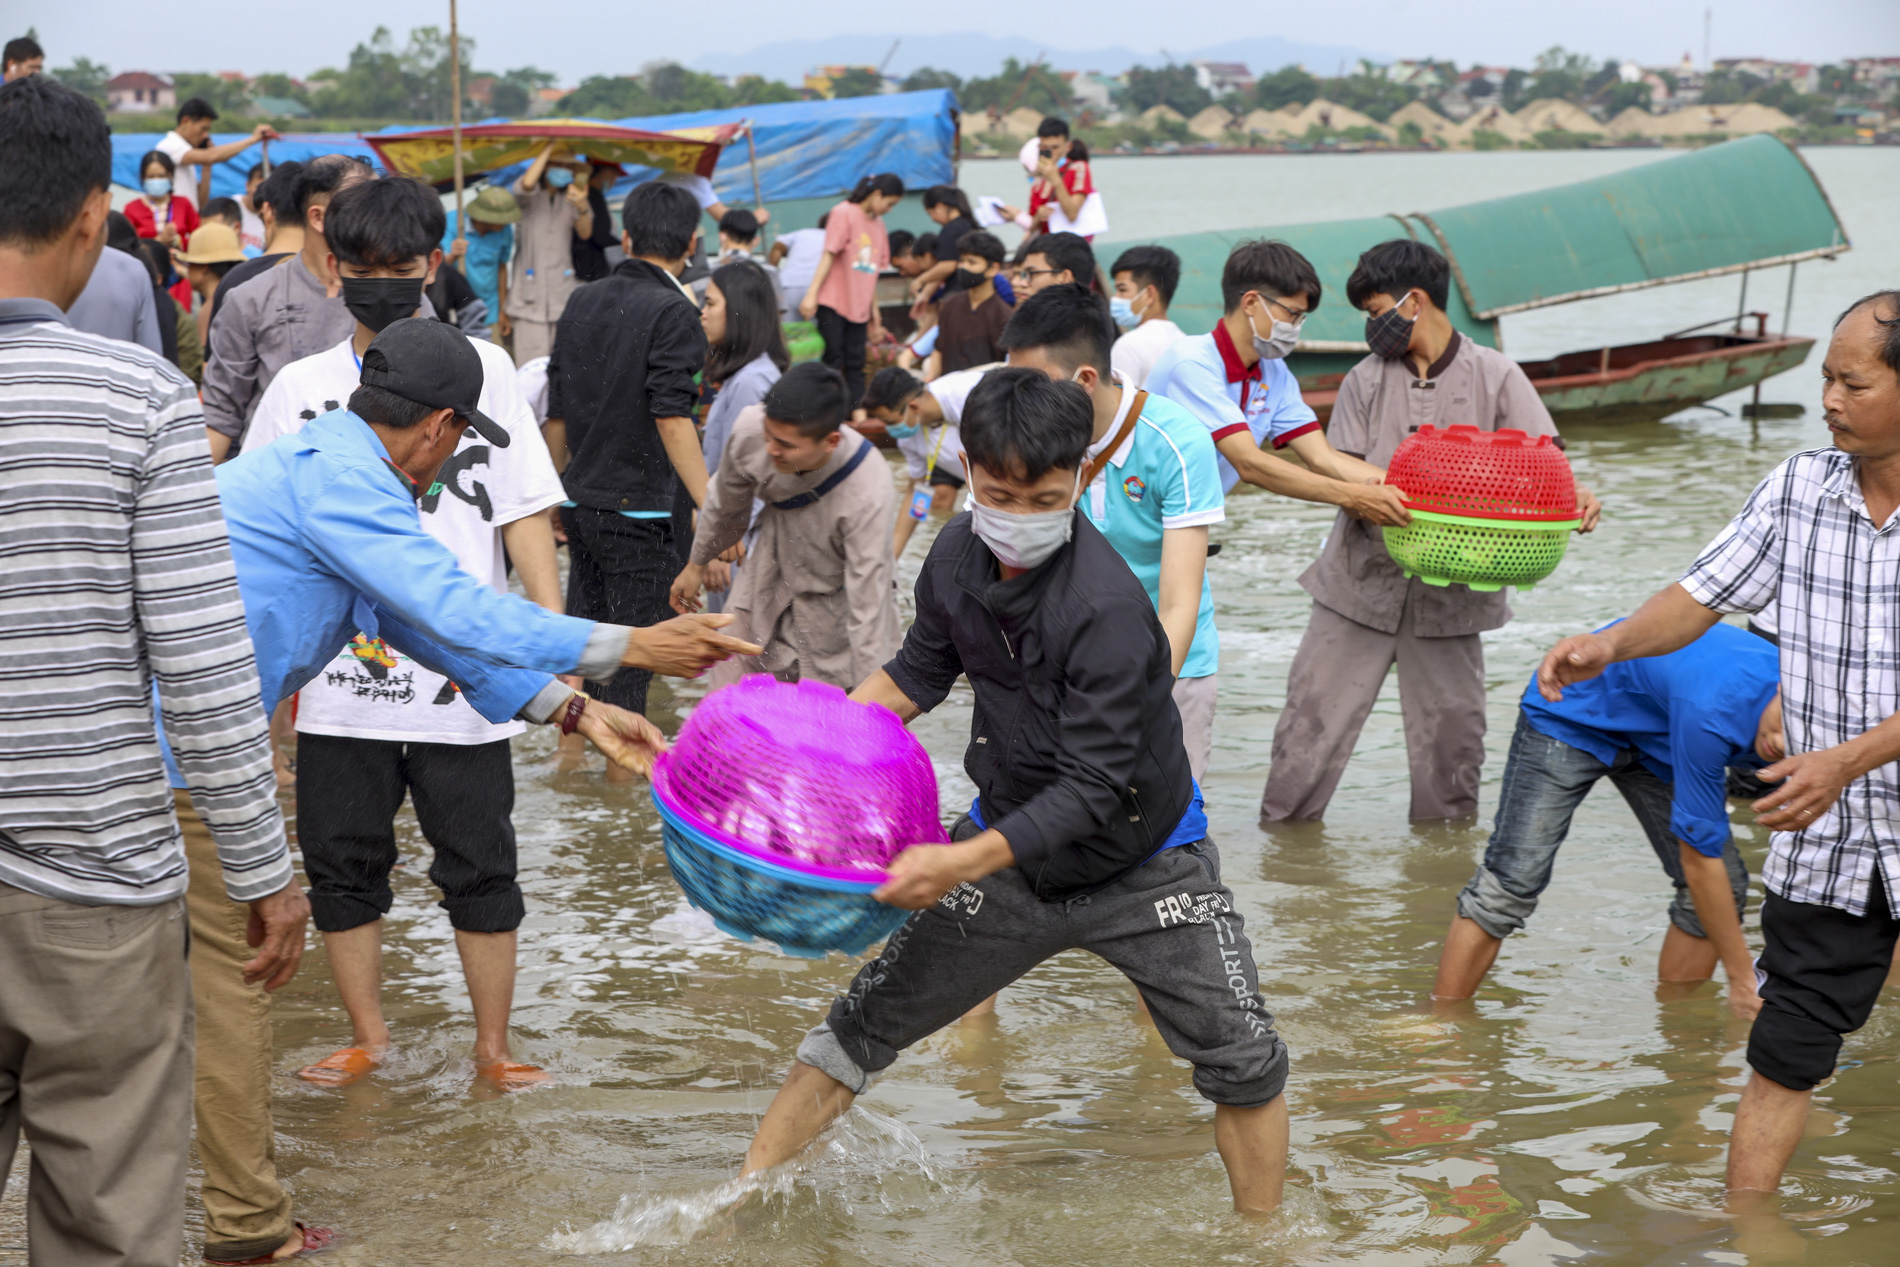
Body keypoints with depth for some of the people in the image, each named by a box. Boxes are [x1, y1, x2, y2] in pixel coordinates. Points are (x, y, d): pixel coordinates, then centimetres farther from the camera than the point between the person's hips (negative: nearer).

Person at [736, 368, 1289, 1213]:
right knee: (866, 1022, 5)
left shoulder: (1106, 606, -30)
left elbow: (1092, 787, -30)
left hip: (1138, 864, -4)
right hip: (1005, 845, 5)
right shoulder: (958, 554, -10)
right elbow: (918, 674, 9)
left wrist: (962, 864, -39)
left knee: (1244, 1064, -7)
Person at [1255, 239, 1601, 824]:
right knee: (1314, 708, 2)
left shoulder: (1496, 375, 1)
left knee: (1450, 724, 4)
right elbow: (1340, 471, 1)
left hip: (1451, 589, -2)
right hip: (1363, 578, 2)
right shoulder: (1365, 380, 7)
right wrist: (1361, 498, -23)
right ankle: (1283, 829, 14)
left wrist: (1576, 497, -29)